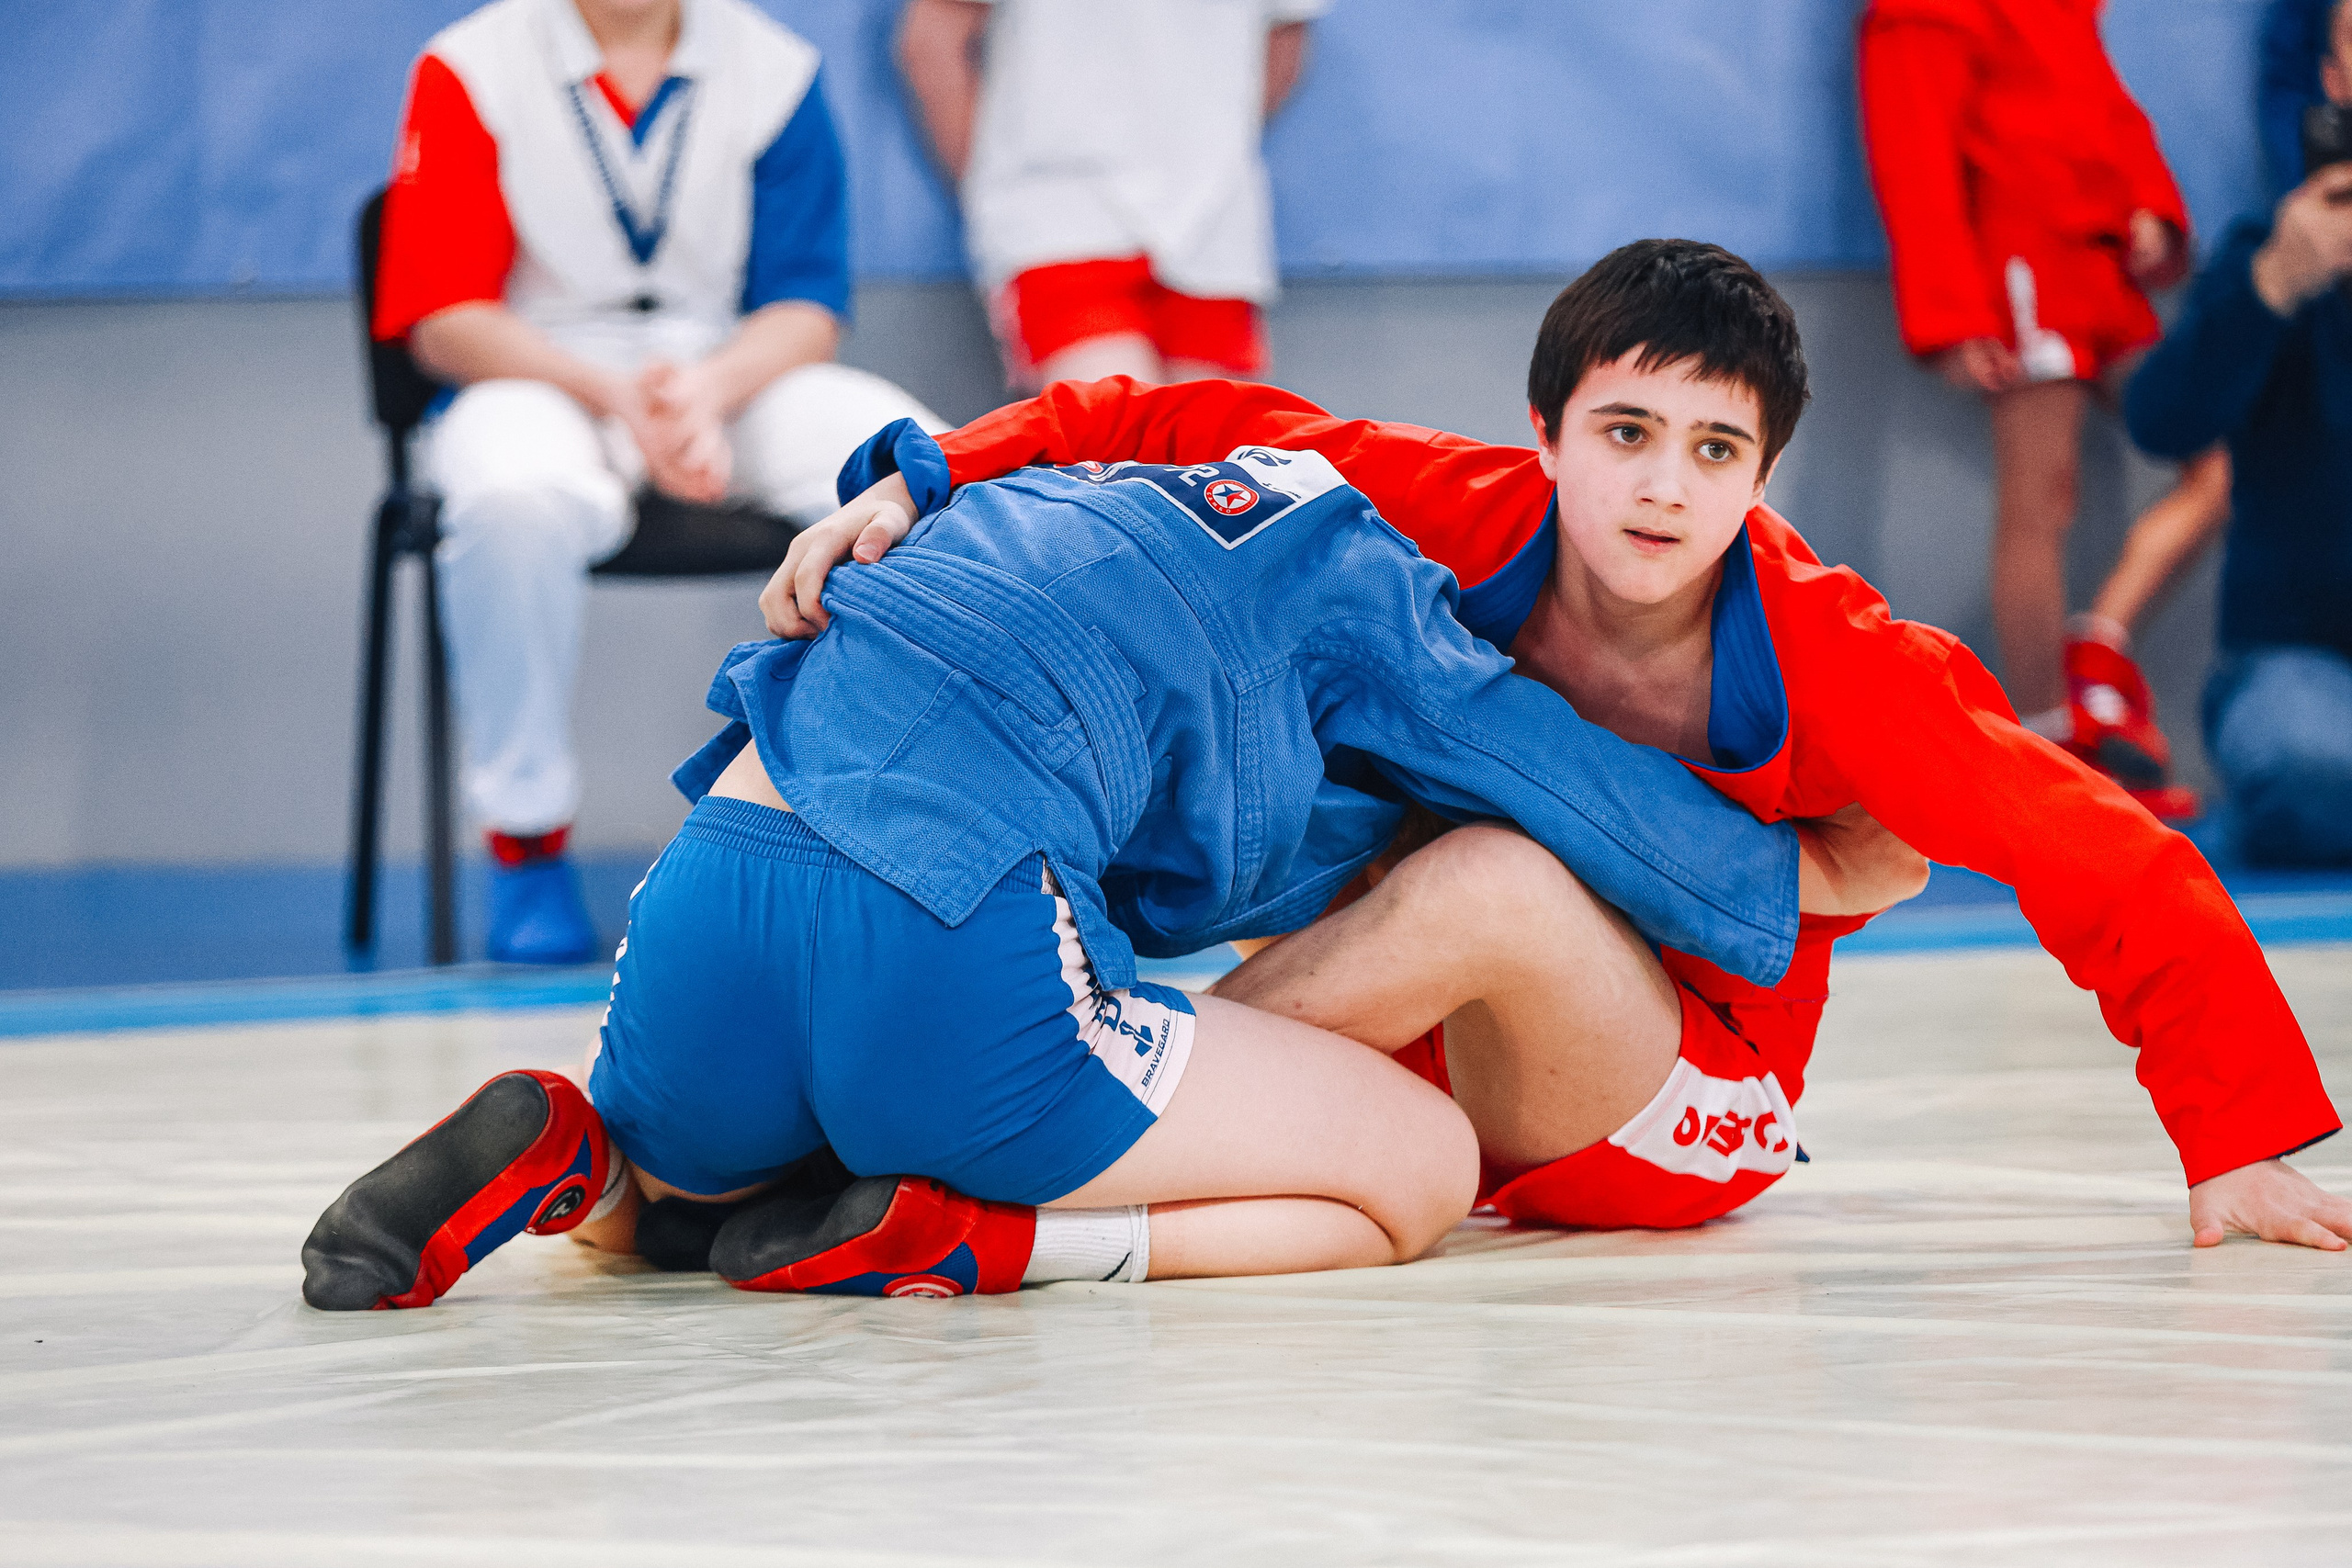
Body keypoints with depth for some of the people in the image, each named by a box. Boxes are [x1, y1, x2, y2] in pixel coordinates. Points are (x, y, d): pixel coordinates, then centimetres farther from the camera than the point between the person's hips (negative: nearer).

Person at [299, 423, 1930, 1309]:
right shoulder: (1347, 563, 15)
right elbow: (1568, 783, 17)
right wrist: (1795, 875, 32)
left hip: (705, 892, 7)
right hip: (938, 963, -7)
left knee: (646, 1197, 41)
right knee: (1424, 1173, 10)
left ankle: (569, 1153, 3)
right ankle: (949, 1238, -9)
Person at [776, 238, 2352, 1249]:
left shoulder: (1828, 663, -23)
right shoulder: (1469, 519, -16)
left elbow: (2118, 870, -17)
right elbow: (1163, 430, -11)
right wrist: (924, 484, -24)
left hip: (1688, 1116, -4)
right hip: (1459, 1049, 4)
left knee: (1493, 875, -32)